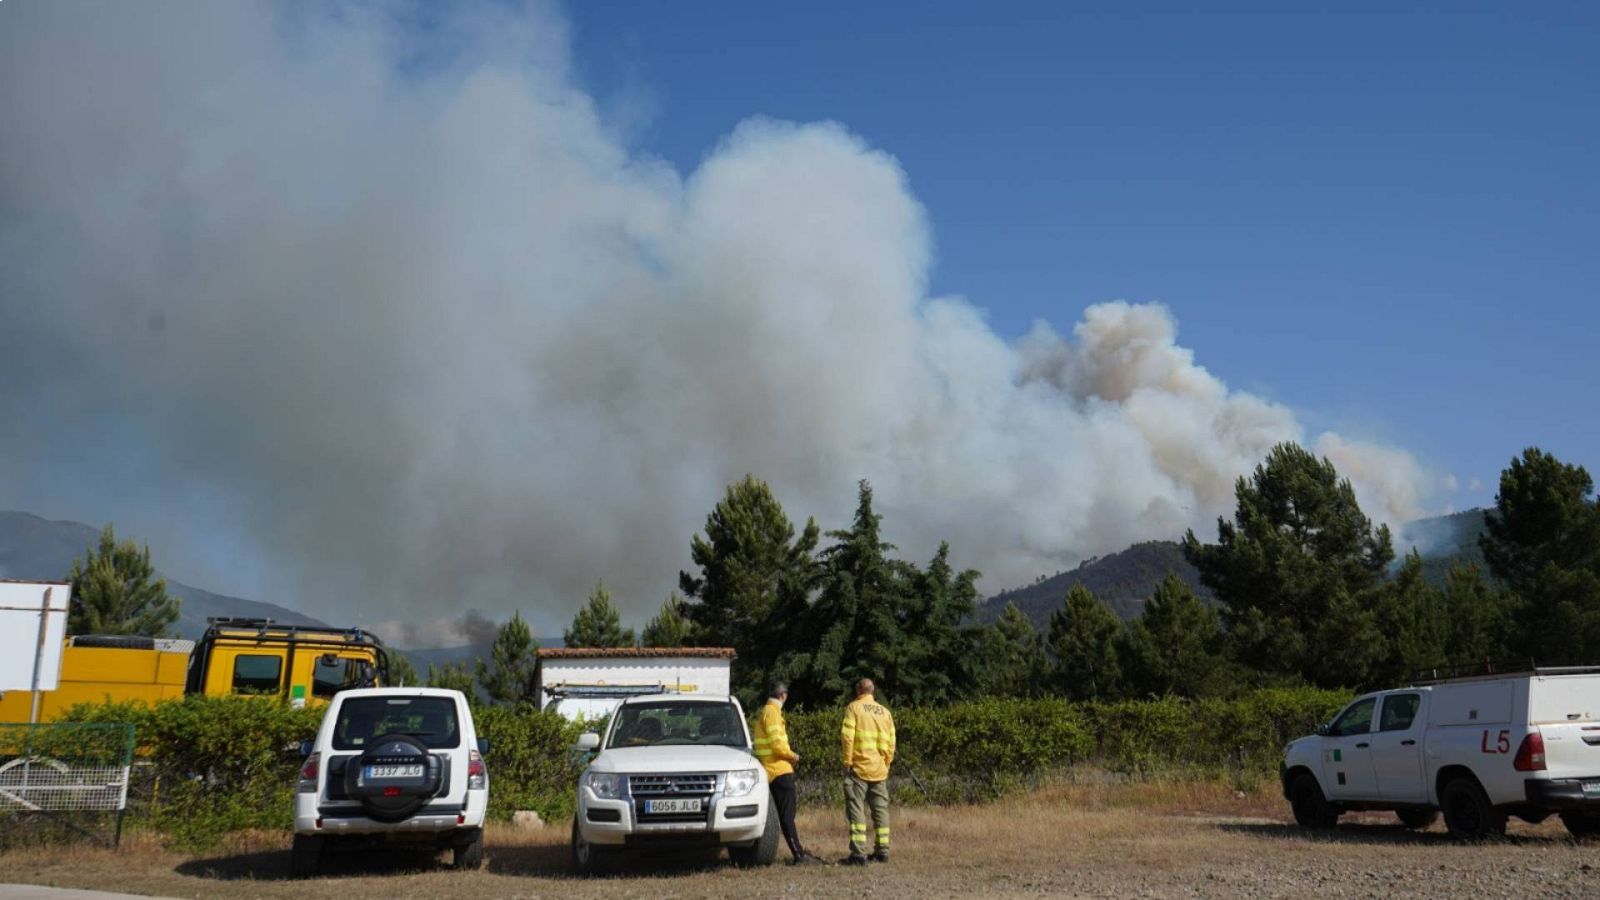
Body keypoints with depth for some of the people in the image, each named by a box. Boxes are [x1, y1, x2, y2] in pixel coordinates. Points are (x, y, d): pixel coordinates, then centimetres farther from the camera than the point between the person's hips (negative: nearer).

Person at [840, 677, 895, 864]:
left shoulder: (854, 708, -3)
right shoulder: (885, 712, 11)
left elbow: (847, 736, -13)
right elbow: (891, 743, 10)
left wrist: (847, 761, -9)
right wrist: (886, 763, 16)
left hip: (859, 767, -5)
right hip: (879, 770, 5)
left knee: (856, 810, -4)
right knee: (880, 810, 13)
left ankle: (858, 853, -9)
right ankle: (882, 851, 16)